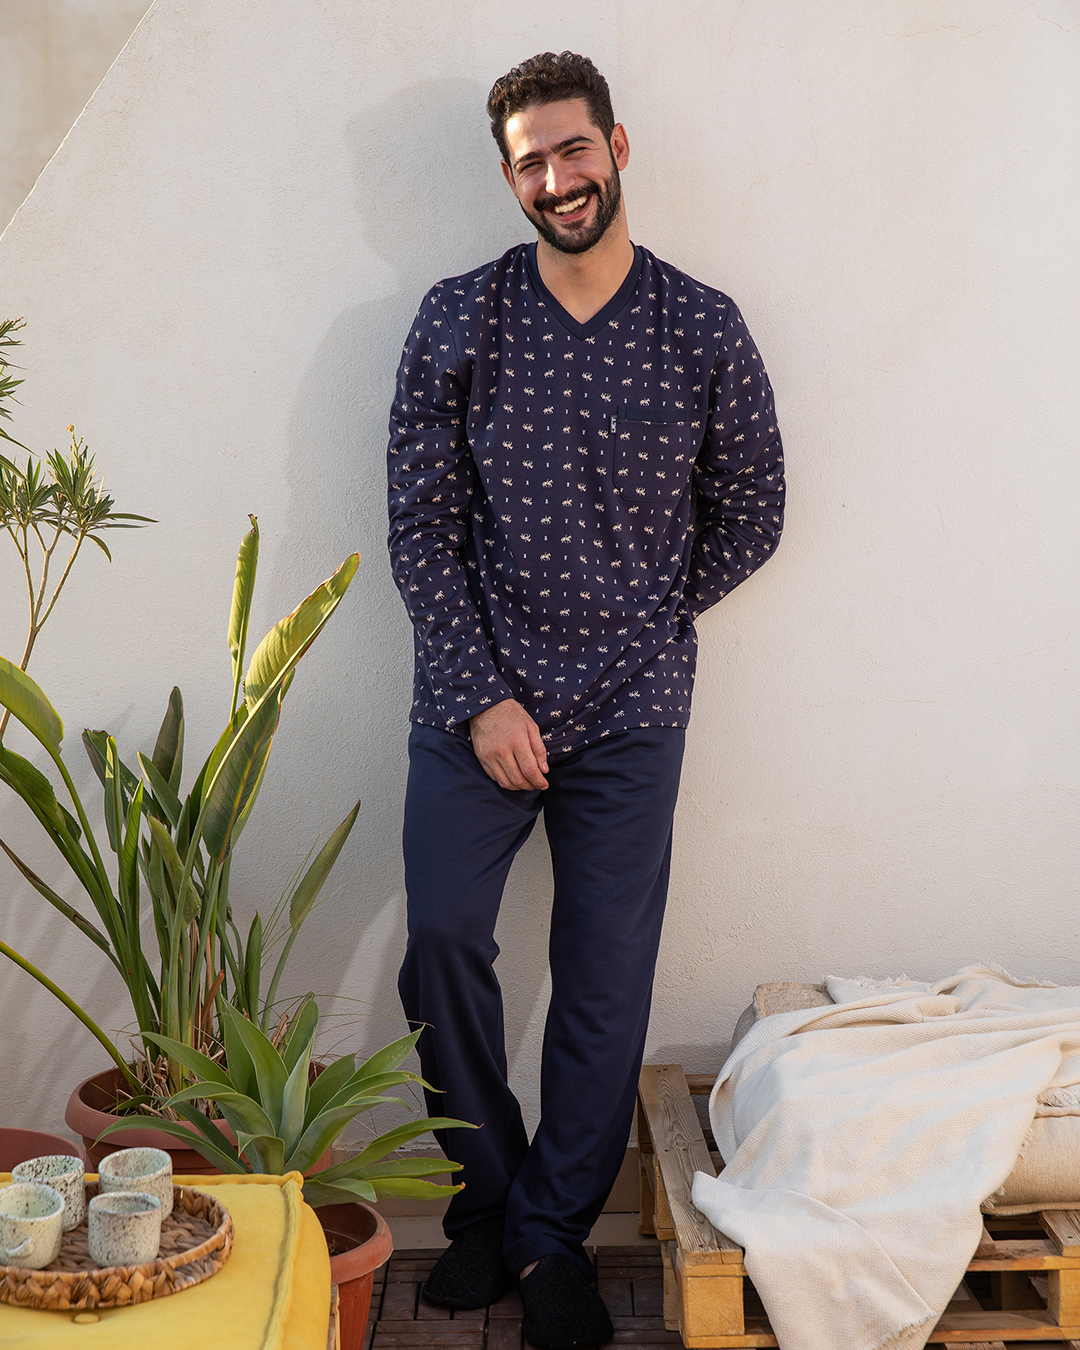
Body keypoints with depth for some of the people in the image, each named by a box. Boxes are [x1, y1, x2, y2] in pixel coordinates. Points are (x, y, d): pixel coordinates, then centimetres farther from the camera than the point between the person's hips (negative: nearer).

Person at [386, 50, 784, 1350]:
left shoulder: (704, 328, 0)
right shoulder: (458, 318, -1)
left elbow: (750, 516, 8)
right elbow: (420, 523, -3)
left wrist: (635, 620, 3)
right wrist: (480, 692, -9)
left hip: (631, 711, 0)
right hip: (477, 698, 0)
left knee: (606, 977, 5)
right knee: (442, 936, -3)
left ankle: (553, 1235, 23)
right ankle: (489, 1190, 21)